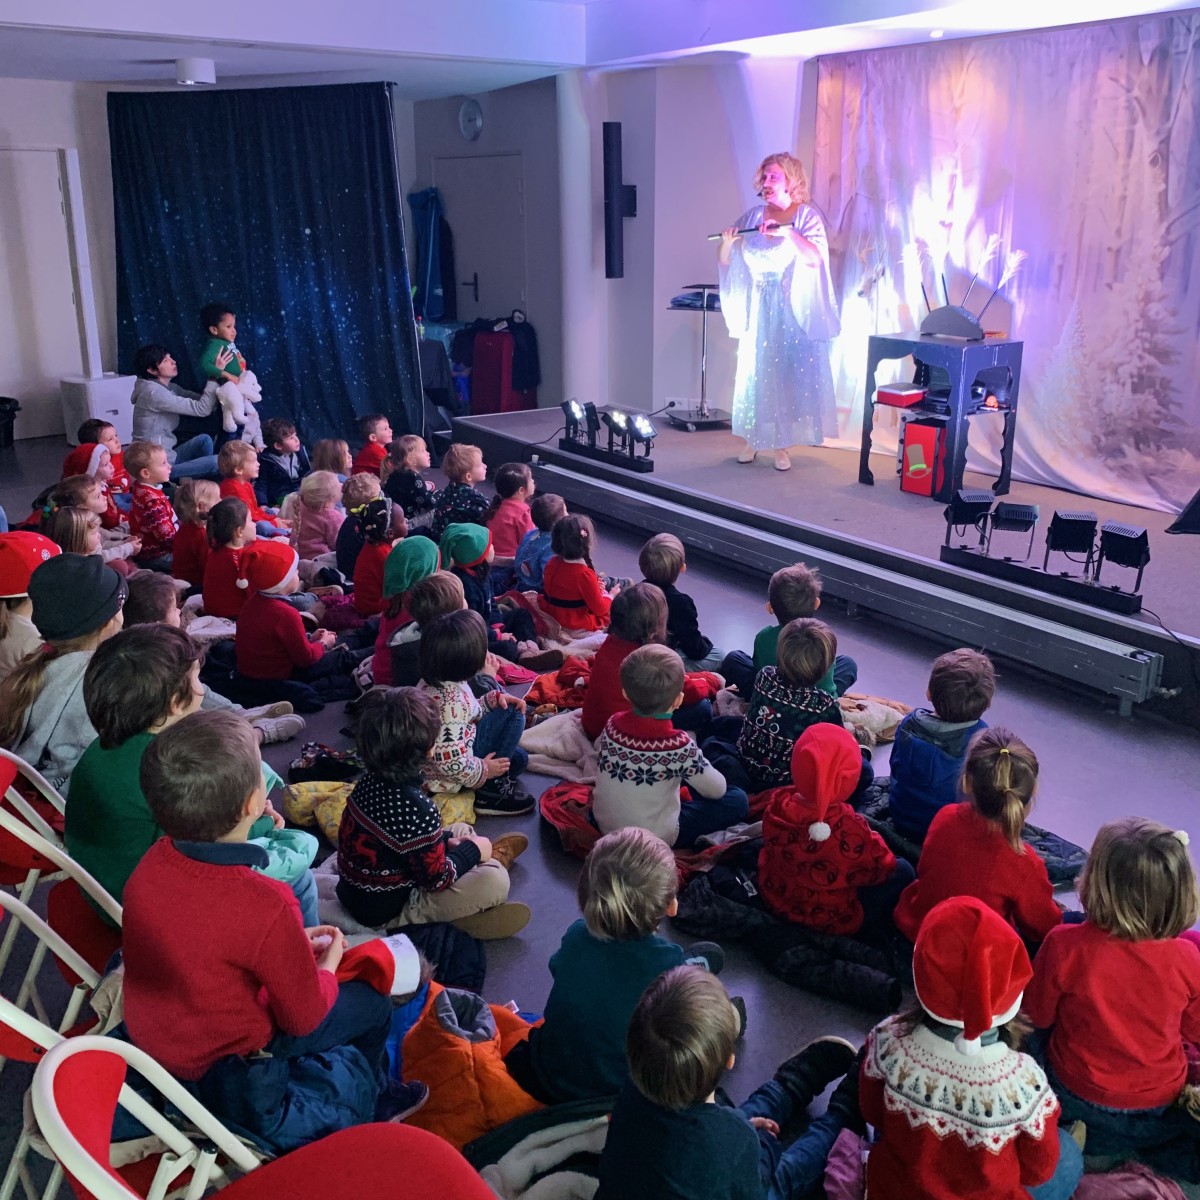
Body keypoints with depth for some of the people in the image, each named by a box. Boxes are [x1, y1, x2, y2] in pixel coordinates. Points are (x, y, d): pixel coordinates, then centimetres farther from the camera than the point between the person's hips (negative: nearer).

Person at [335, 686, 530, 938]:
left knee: (462, 830, 20)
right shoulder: (417, 808, -32)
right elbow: (437, 879, -19)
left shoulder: (372, 778, -7)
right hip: (384, 911, -9)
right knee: (494, 880, -15)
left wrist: (447, 840, 5)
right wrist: (473, 850, -4)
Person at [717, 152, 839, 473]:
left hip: (791, 309, -3)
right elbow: (724, 260, 8)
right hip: (757, 308, 3)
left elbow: (815, 259, -16)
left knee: (787, 371, -4)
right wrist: (727, 242, -12)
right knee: (754, 372, 2)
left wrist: (788, 233, -27)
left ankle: (780, 444, 2)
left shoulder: (807, 216, -1)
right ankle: (752, 439, 10)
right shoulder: (752, 216, 8)